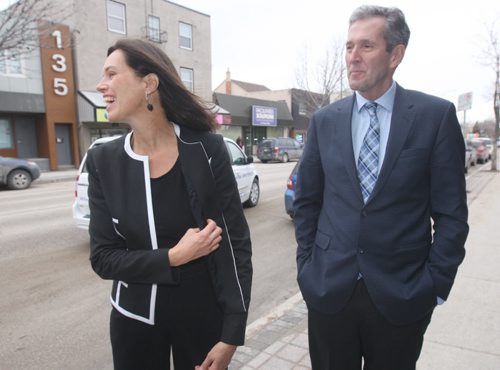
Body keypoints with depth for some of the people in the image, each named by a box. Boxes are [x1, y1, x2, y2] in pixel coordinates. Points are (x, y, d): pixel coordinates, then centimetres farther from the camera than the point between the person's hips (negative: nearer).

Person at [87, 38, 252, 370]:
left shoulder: (207, 150, -15)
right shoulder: (103, 162, -7)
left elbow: (236, 244, -13)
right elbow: (103, 258, -6)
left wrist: (231, 336, -12)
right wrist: (173, 257, -20)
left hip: (202, 314, -2)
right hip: (134, 318, 3)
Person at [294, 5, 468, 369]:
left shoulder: (436, 116, -5)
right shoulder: (324, 120, 2)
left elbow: (451, 213, -4)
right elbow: (307, 201, 6)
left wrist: (435, 285, -6)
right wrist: (306, 266, 2)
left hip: (402, 295, -1)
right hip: (328, 289, 2)